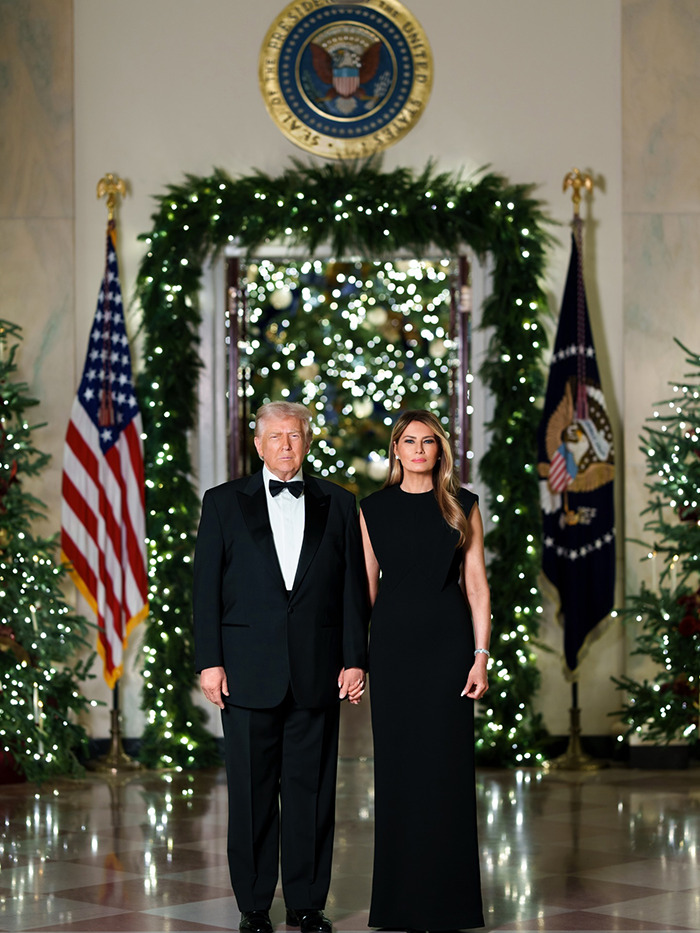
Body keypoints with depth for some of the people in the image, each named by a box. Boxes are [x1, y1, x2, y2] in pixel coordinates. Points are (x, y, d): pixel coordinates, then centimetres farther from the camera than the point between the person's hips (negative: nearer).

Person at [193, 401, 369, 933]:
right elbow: (207, 587, 3)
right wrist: (209, 661, -4)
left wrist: (354, 659, 1)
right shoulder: (224, 503, 7)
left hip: (318, 670, 1)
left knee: (312, 789, 3)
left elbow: (354, 588, 8)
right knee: (252, 790, 2)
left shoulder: (339, 505, 10)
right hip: (248, 670, -1)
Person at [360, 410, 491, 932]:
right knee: (397, 766, 3)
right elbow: (366, 585, 9)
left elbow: (477, 585, 1)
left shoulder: (462, 507, 4)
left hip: (448, 641, -1)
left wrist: (481, 656, -6)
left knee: (447, 767, -2)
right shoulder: (374, 509, 7)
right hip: (393, 642, 1)